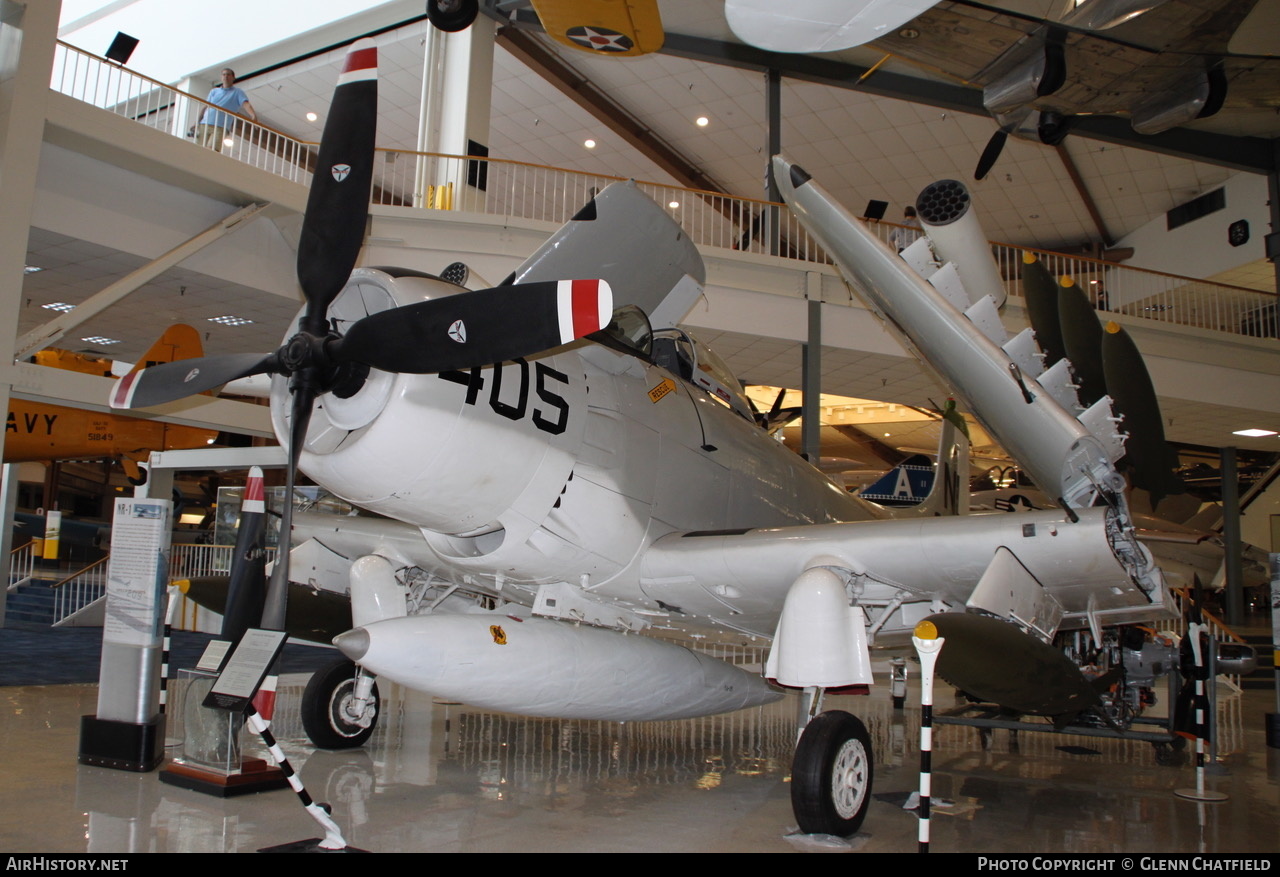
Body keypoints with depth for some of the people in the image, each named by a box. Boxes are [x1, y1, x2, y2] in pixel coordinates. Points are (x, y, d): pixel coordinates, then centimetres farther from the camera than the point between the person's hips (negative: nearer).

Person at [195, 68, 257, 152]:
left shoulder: (237, 93, 10)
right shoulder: (214, 91, 22)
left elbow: (246, 104, -9)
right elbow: (206, 107, 20)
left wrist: (253, 115, -30)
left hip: (220, 128, -4)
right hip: (204, 125, 4)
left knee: (212, 149, -22)